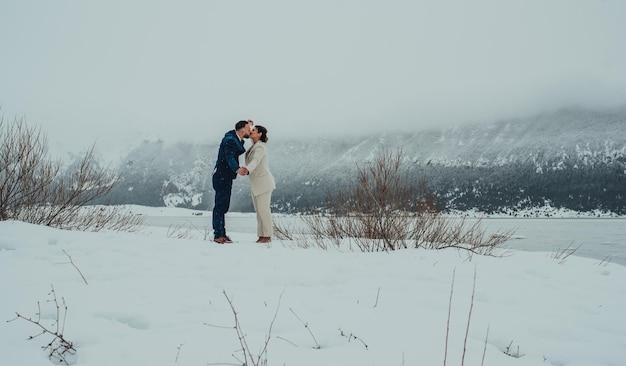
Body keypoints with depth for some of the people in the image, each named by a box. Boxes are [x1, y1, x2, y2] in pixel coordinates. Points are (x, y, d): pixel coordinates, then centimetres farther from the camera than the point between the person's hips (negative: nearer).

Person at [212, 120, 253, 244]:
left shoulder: (235, 139, 12)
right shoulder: (230, 140, -18)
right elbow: (230, 158, -35)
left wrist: (248, 124, 26)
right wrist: (237, 169, -55)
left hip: (226, 177, 10)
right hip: (222, 176, -10)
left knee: (223, 206, 13)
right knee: (220, 205, -9)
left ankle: (222, 234, 19)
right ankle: (218, 235, -7)